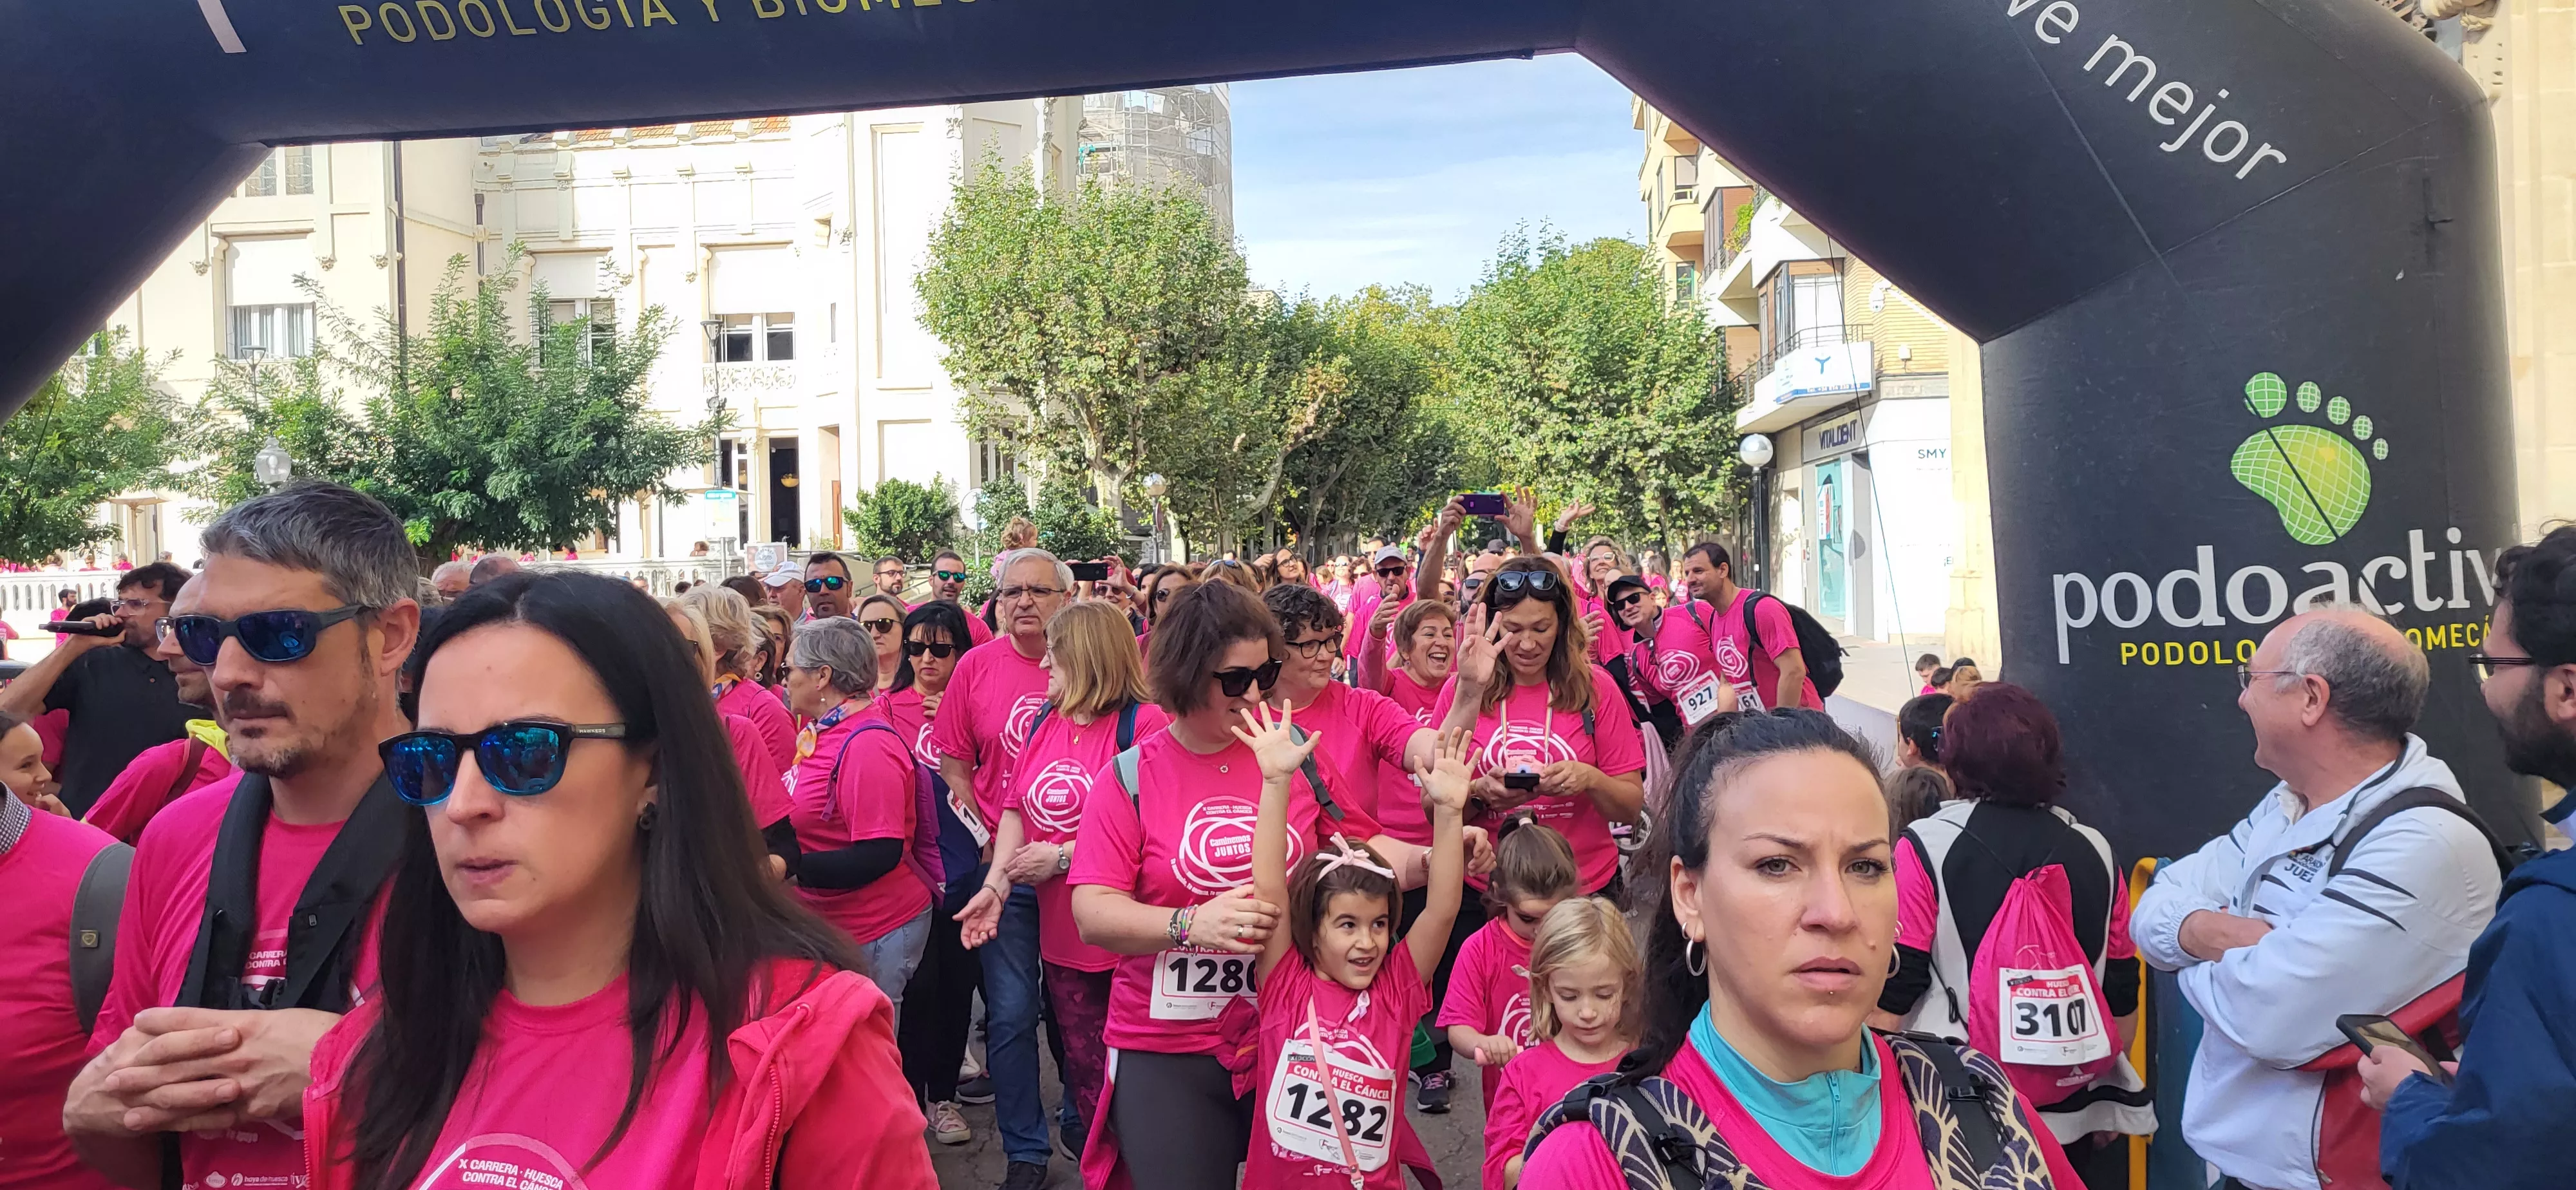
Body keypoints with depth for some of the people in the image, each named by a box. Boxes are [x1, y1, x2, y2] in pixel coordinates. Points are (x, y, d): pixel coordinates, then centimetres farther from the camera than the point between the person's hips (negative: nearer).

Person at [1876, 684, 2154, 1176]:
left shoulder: (1927, 846, -11)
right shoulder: (2093, 850, 2)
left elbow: (1893, 990, -11)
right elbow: (2122, 994, 8)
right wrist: (2108, 1099, 20)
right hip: (2074, 1109, 4)